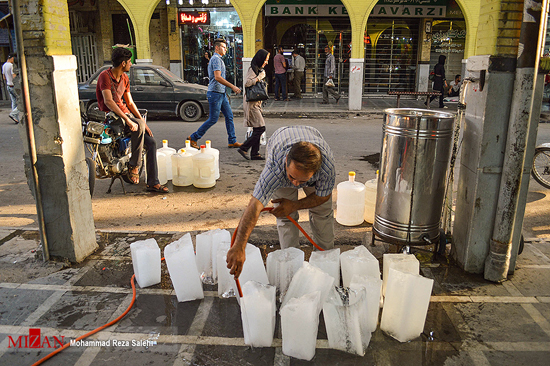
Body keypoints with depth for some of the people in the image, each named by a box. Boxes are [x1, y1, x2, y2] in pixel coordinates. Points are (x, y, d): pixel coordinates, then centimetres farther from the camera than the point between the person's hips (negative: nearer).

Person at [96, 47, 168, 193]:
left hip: (125, 114, 8)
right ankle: (134, 166, -22)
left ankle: (153, 182, -5)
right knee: (138, 125, -35)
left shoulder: (125, 78, 15)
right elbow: (108, 101, -23)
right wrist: (128, 120, -32)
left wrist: (143, 122, 4)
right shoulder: (105, 76, -11)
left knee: (151, 143, -7)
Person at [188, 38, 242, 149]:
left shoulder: (218, 59, 19)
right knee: (213, 119, -5)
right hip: (215, 93, -10)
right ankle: (193, 138, 6)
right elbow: (217, 77, -24)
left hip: (221, 93, 10)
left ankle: (232, 141, 11)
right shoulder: (216, 59, -14)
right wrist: (232, 87, -24)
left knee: (229, 116, 8)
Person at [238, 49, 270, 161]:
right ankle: (243, 148, -6)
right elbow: (247, 83, -24)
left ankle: (255, 153, 11)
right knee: (260, 128, -12)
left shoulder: (260, 70, 18)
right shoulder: (253, 69, -12)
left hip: (256, 102, 10)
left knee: (257, 129, 7)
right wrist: (259, 77, -17)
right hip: (251, 102, -10)